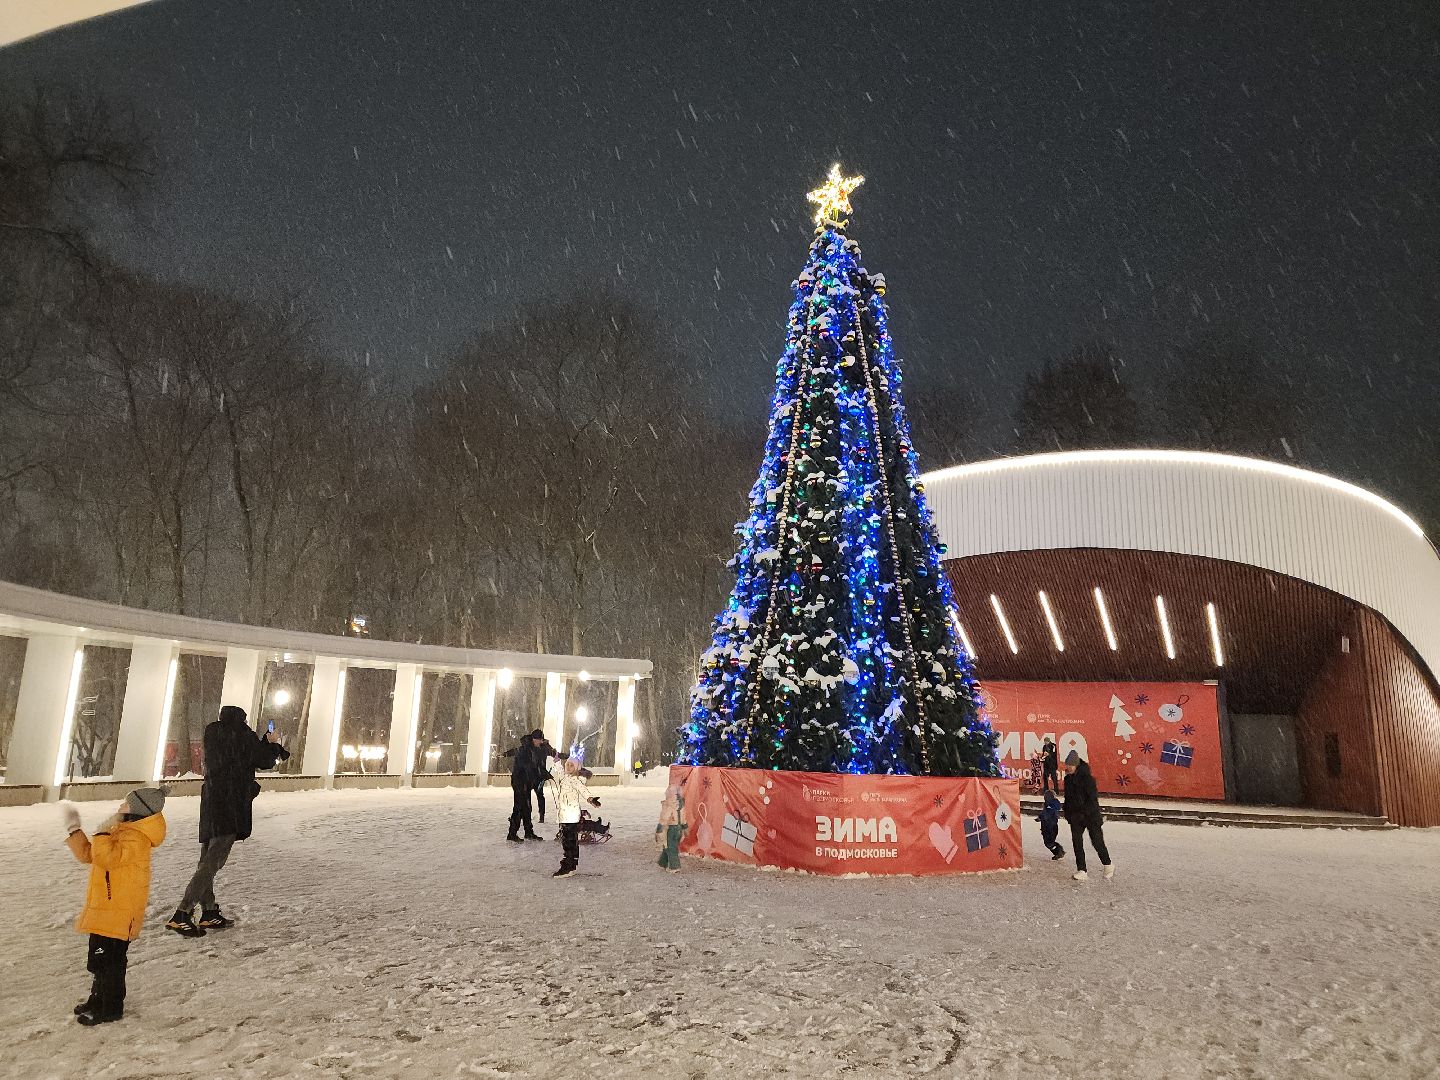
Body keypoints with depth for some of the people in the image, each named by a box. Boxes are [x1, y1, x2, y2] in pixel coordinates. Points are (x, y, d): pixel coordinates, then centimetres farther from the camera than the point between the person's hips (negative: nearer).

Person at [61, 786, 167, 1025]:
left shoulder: (135, 839, -22)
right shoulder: (123, 833, 12)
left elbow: (106, 857, -36)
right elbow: (88, 853, 18)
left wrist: (103, 831, -28)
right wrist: (73, 827, 13)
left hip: (118, 914, -11)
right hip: (105, 911, 11)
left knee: (109, 961, 0)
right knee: (98, 959, 23)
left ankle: (110, 1008, 13)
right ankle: (99, 999, 39)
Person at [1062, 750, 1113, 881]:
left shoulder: (1086, 777, -18)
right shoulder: (1068, 778, 5)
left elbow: (1093, 798, -19)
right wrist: (1068, 814, 13)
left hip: (1090, 816, -7)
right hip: (1076, 816, 7)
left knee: (1097, 841, 4)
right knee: (1076, 841, 2)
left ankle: (1108, 866, 27)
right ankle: (1081, 870, 8)